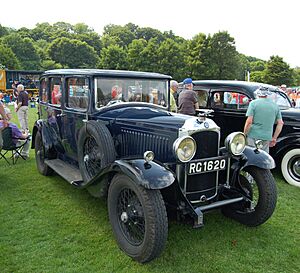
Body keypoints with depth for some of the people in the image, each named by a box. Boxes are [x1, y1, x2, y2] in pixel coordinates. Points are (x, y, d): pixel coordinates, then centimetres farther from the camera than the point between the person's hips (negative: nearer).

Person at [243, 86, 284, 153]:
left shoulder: (253, 103, -4)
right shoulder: (275, 105, 9)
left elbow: (249, 122, -12)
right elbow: (280, 123, 9)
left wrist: (244, 135, -2)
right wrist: (274, 138, 14)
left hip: (253, 136, -4)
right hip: (267, 137, 4)